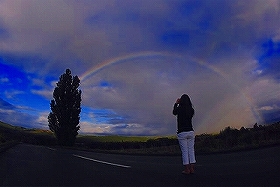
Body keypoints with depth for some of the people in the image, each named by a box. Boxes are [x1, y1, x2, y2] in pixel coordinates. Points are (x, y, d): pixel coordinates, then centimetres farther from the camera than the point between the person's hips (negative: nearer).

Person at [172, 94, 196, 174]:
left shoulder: (179, 109, -8)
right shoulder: (191, 110, 2)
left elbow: (174, 112, 15)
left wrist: (176, 103, 27)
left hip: (182, 132, -4)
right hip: (191, 132, 4)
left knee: (184, 151, -1)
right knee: (191, 150, 8)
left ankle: (187, 169, 1)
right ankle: (192, 168, 9)